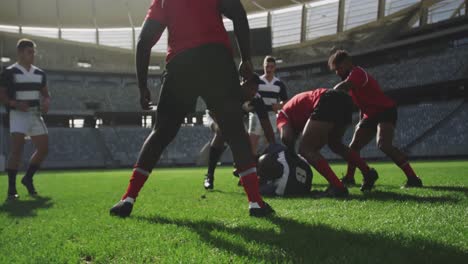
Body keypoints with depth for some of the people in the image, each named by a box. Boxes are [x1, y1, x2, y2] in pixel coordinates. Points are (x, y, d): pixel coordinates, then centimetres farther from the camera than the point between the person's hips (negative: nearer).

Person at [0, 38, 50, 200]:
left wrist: (46, 102, -2)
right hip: (18, 114, -6)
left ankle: (28, 178, 24)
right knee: (17, 149, -15)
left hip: (36, 114, 6)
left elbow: (45, 93, 20)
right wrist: (15, 103, -22)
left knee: (44, 149, 3)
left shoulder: (39, 73, 12)